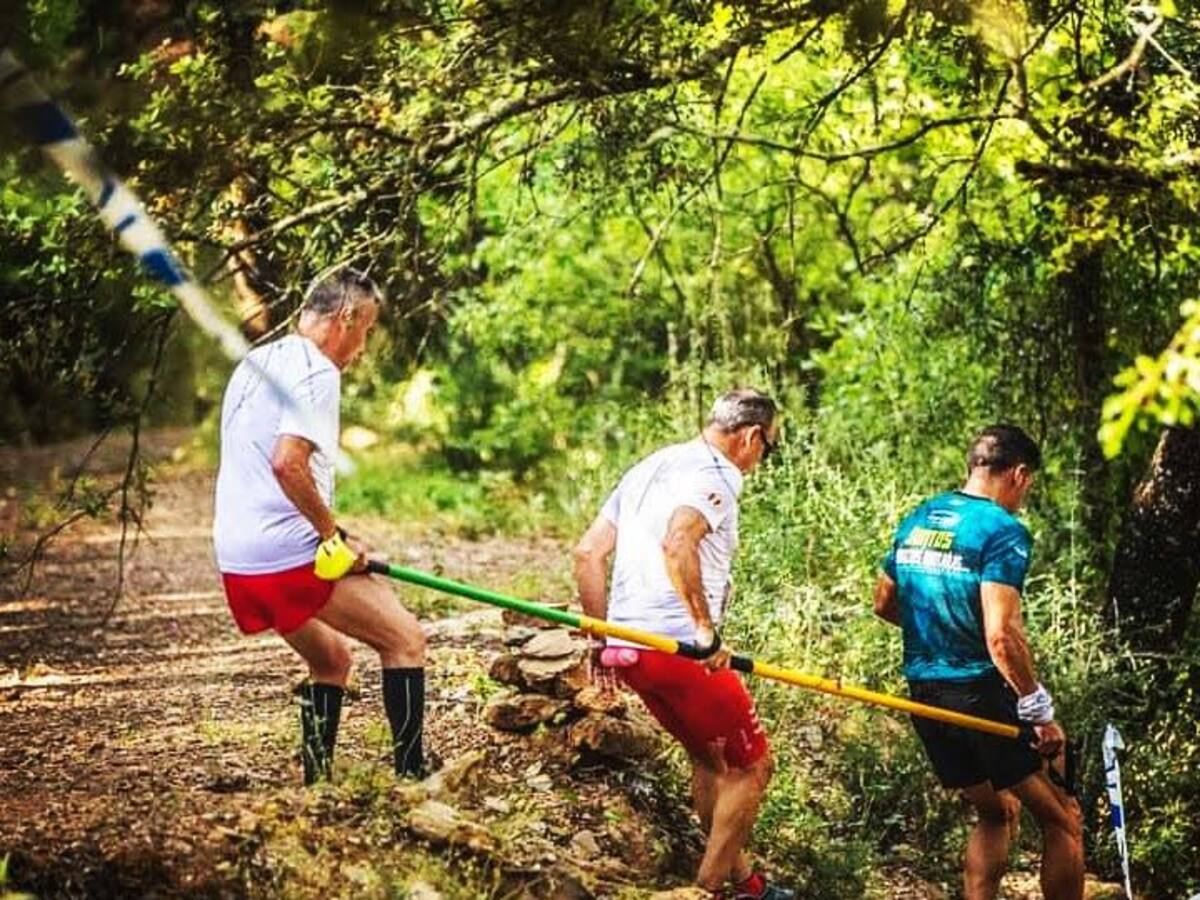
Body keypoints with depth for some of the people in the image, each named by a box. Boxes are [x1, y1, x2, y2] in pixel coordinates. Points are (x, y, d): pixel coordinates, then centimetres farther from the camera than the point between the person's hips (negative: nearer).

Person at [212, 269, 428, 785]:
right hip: (290, 554, -9)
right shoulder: (317, 372, -11)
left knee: (331, 658, 24)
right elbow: (287, 462, -24)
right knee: (405, 639, -1)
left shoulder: (255, 365, 19)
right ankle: (410, 773, -3)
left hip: (237, 559, 9)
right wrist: (335, 534, -15)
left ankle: (318, 781, 21)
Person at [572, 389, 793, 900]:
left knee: (709, 756, 24)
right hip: (677, 648, -9)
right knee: (750, 765, 4)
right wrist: (707, 632, -26)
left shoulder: (649, 468, 19)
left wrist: (603, 638, 20)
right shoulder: (714, 475, -9)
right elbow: (676, 544, -30)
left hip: (627, 647, 9)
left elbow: (588, 553, 17)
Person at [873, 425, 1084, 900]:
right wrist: (1040, 711, -16)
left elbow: (884, 603, 21)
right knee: (1062, 820, 4)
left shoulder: (917, 519, 10)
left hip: (924, 694, 8)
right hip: (981, 692, -8)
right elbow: (1001, 636, -23)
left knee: (995, 810, 24)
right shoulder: (1002, 530, -14)